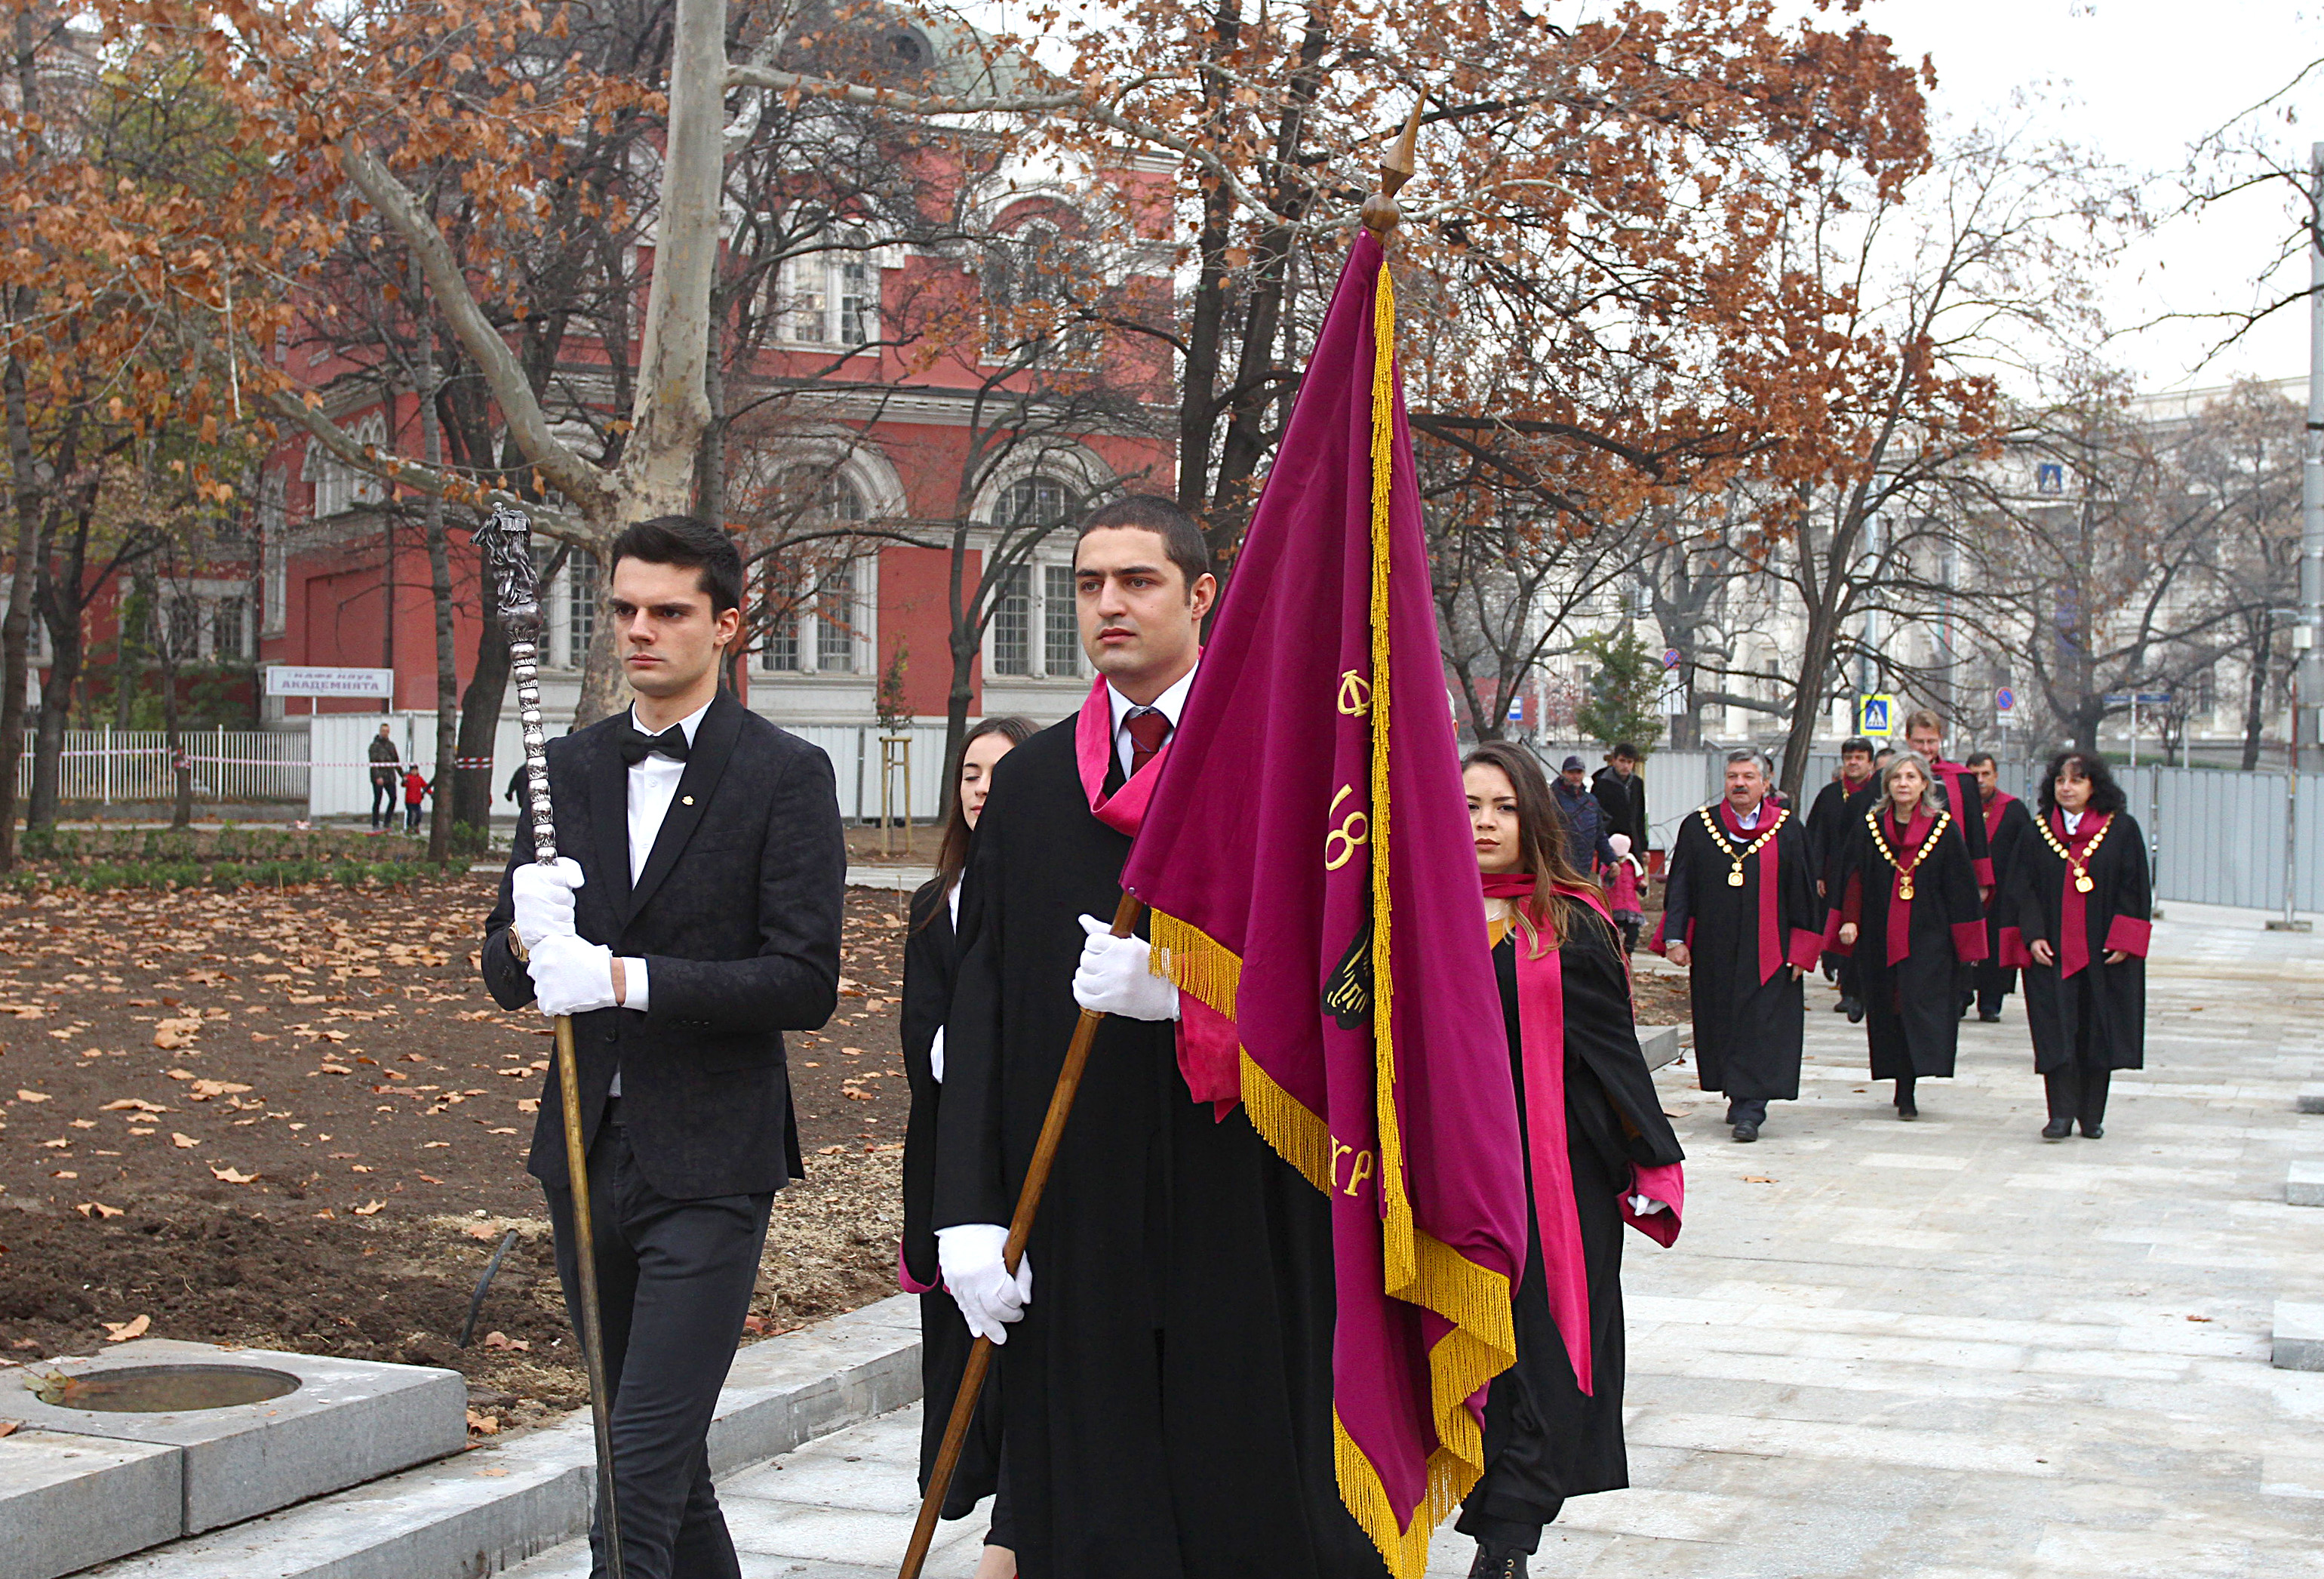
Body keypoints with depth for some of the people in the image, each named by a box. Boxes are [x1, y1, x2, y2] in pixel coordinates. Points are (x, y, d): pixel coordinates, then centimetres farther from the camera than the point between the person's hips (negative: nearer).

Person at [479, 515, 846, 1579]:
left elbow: (805, 982, -13)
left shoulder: (786, 775, -5)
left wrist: (627, 976, -21)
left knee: (642, 1474, -11)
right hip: (588, 1156, 6)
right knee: (668, 1460, 16)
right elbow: (503, 964, 12)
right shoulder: (569, 766, 11)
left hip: (707, 1165, -6)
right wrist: (529, 946, -12)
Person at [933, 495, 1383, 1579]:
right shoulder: (1029, 783, 11)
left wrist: (1192, 981, -22)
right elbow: (981, 1009, 7)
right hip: (1079, 1207, 3)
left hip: (1247, 1200, -3)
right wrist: (968, 1210, -2)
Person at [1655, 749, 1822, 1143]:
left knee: (1760, 1028, -7)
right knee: (1723, 1026, 9)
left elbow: (1802, 895, 4)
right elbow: (1679, 886, 4)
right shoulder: (1697, 828, 5)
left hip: (1767, 952, -2)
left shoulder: (1788, 831, 2)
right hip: (1714, 952, 2)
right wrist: (1675, 938, -5)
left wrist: (1801, 950, -1)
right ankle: (1741, 1096, 24)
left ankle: (1749, 1109, -9)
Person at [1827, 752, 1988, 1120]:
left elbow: (1960, 888, 2)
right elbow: (1853, 878, 6)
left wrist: (1966, 944, -1)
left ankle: (1906, 1090, -15)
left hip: (1928, 935, -3)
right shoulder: (1869, 827, 7)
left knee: (1919, 1004, -12)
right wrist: (1849, 920, -8)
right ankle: (1903, 1084, 14)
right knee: (1887, 1007, 4)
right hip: (1880, 935, 3)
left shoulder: (1945, 830, 1)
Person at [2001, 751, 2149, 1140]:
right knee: (2056, 1032, -6)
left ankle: (2092, 1115, 13)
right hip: (2052, 949, 1)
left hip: (2103, 952, -1)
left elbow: (2133, 889, 0)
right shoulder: (2036, 831, 6)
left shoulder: (2122, 830, 2)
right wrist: (2033, 936, -9)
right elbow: (2023, 887, 3)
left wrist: (2122, 941, -9)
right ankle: (2061, 1113, -5)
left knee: (2098, 1033, 4)